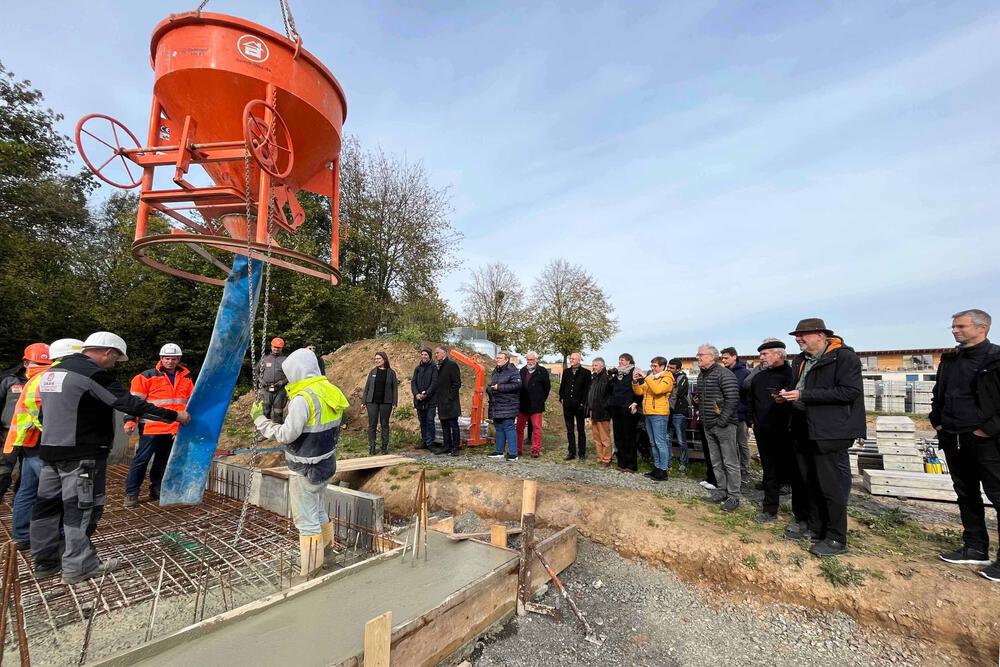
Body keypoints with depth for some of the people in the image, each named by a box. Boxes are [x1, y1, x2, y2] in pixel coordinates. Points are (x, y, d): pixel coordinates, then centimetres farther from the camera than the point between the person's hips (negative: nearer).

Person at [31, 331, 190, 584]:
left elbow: (46, 412, 20)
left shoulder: (51, 373, 12)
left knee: (47, 505, 15)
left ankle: (45, 562, 27)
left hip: (49, 449, 10)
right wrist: (174, 415, -15)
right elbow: (131, 404, -20)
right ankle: (78, 566, 8)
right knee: (82, 508, 0)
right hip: (82, 455, -9)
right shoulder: (94, 375, -17)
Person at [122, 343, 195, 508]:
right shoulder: (147, 376, -2)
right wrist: (130, 420, -12)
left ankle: (156, 490, 25)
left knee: (164, 461, 14)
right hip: (152, 427, -4)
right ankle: (131, 493, 12)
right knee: (141, 460, -1)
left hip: (174, 429, 4)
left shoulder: (186, 378, 11)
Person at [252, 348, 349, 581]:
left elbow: (286, 435, -18)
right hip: (326, 463, 9)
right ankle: (325, 551, 44)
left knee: (306, 519, 5)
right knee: (319, 510, 26)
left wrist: (260, 419, -7)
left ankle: (310, 572, 19)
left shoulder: (303, 398, -23)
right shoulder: (331, 391, 2)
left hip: (305, 469, -8)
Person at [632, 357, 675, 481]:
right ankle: (657, 467, 21)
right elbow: (639, 392, 14)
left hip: (659, 414, -8)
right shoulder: (650, 378, 18)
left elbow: (657, 389, -24)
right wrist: (635, 381, -3)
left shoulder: (667, 378, -5)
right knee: (653, 443, 13)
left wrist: (645, 377, -21)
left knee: (660, 442, -6)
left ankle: (664, 470, -1)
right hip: (648, 414, 8)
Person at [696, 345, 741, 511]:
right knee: (716, 462, 15)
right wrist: (701, 415, 13)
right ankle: (721, 491, 27)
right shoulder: (701, 375, 12)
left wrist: (723, 420, -19)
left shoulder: (724, 374, -14)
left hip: (724, 425, -8)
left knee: (730, 463, 2)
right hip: (708, 426, 8)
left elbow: (733, 399, -19)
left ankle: (734, 496, 13)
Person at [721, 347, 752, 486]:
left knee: (743, 445, 6)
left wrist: (749, 417, -14)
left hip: (740, 417, -5)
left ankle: (745, 475, 17)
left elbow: (750, 396, -11)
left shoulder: (745, 373, -8)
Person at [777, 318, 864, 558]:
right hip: (805, 430, 8)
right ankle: (815, 527, 31)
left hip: (830, 431, -8)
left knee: (831, 486, -1)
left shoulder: (844, 357, -11)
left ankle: (836, 539, 13)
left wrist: (803, 395, -22)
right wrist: (788, 395, 2)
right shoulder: (801, 360, 13)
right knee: (811, 482, 17)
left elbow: (849, 392, -20)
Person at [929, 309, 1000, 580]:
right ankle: (975, 548, 25)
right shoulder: (950, 359, 10)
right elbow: (938, 394, 20)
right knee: (966, 495, 14)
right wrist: (937, 421, 12)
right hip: (953, 439, 7)